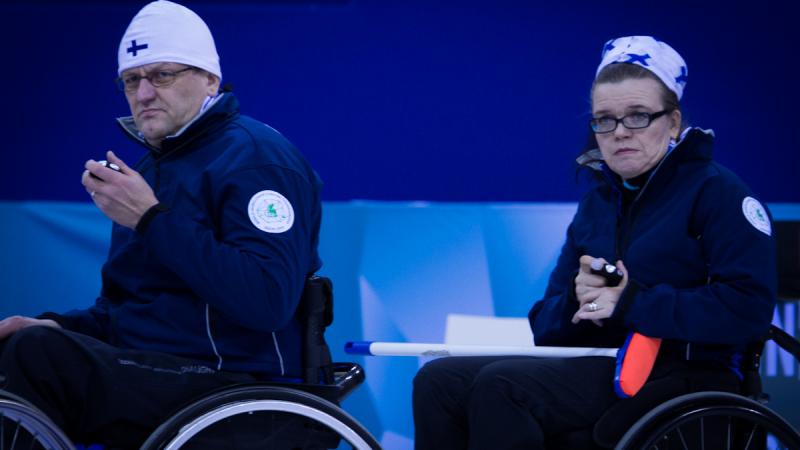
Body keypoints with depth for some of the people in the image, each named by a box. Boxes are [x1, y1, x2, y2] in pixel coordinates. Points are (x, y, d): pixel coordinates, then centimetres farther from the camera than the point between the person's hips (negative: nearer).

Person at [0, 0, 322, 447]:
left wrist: (152, 220, -20)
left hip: (231, 385, -9)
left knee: (38, 356, -29)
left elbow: (267, 301, -22)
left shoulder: (256, 156, -7)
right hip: (146, 372, 9)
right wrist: (57, 327, 3)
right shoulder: (151, 167, 22)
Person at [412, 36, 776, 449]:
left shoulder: (716, 192, -3)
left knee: (501, 385, -27)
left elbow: (749, 307, -18)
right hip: (598, 368, 8)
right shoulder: (596, 204, 18)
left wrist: (633, 301, -19)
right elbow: (546, 328, 17)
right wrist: (576, 299, -8)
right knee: (438, 380, -11)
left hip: (681, 375, -7)